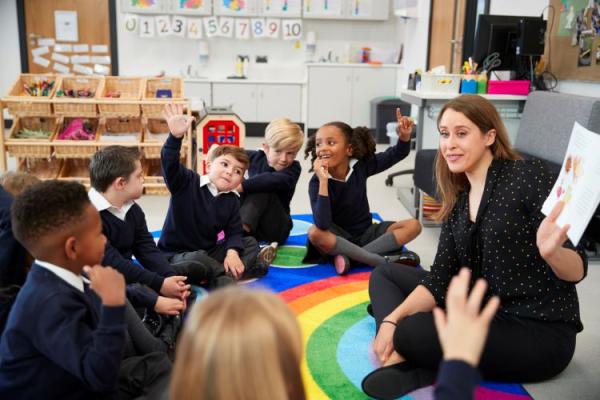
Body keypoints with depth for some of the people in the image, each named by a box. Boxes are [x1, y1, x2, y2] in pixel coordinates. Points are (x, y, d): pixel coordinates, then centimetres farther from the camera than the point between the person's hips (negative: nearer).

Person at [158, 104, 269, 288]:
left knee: (250, 243, -2)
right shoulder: (187, 182, -12)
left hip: (208, 253, 6)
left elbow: (234, 232, -1)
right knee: (196, 262, -38)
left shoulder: (232, 200, 0)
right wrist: (176, 137, -47)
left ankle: (224, 277, -25)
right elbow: (169, 164, -30)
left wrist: (232, 252, -22)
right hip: (176, 256, -6)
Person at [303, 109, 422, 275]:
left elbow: (396, 154, 3)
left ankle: (350, 256, -24)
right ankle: (384, 261, -30)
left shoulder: (360, 166, -9)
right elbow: (323, 225, -35)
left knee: (413, 225, -14)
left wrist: (404, 135, -19)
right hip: (338, 238, -3)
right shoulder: (317, 182, -19)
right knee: (315, 233, -36)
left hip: (365, 233, 4)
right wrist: (323, 181, -40)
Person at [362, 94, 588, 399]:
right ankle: (399, 359, -14)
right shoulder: (457, 204, 7)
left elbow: (577, 271, -16)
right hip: (484, 314, 8)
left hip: (541, 332, -8)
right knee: (385, 274, 6)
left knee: (413, 333, -29)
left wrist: (551, 253, -39)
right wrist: (391, 320, -14)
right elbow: (439, 281, 1)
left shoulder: (528, 175, -13)